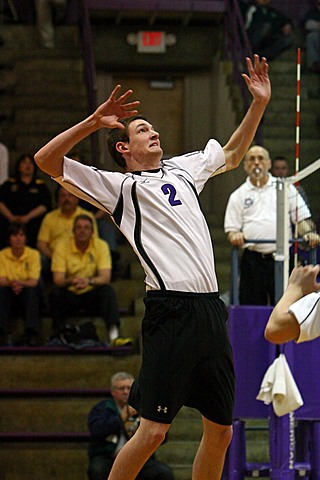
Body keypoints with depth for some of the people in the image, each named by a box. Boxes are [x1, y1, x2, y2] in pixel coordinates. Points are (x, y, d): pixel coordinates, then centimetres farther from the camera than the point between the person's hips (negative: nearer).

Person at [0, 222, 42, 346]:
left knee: (31, 291, -36)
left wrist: (20, 283, -35)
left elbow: (34, 281, -13)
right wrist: (11, 284, -34)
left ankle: (31, 333, -46)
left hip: (28, 291, -1)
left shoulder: (33, 254, -5)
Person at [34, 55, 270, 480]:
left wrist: (259, 103, 31)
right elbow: (47, 161, -4)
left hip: (212, 309, 7)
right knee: (153, 431, -10)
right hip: (172, 312, -7)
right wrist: (93, 122, -11)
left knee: (220, 431, 8)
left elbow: (232, 154, 40)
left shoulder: (182, 169, 23)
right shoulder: (119, 186, 5)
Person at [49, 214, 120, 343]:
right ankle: (58, 334, -20)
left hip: (92, 294, 0)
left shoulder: (101, 245, -8)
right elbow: (58, 280, -17)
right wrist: (71, 281, -41)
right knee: (55, 293, -30)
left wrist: (89, 281, -41)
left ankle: (113, 333, -40)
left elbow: (105, 278, -18)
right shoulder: (62, 246, -10)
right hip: (70, 295, 0)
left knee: (108, 290, -29)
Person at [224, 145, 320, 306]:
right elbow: (231, 228, 9)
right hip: (253, 260, 0)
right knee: (251, 305, 0)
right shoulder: (238, 195, 12)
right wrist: (235, 236, -14)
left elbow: (302, 217, 10)